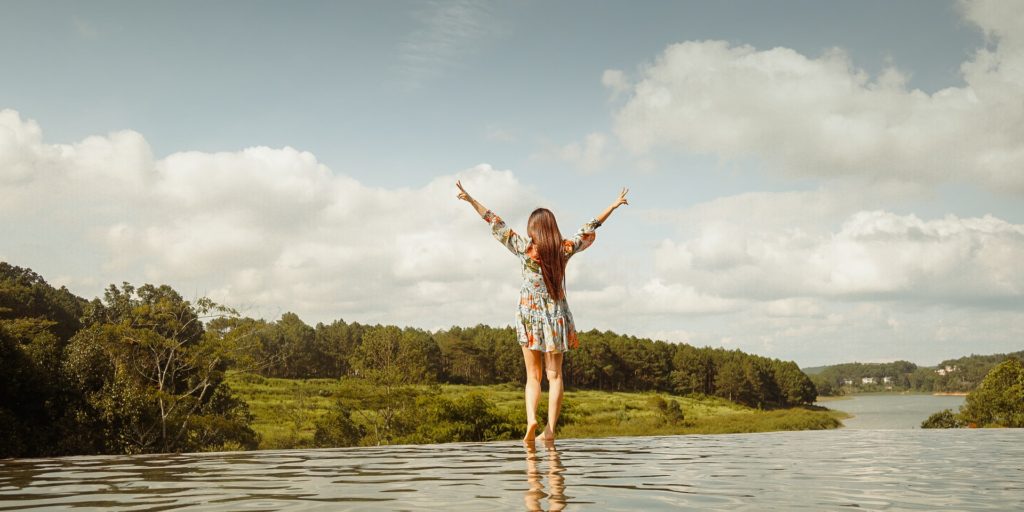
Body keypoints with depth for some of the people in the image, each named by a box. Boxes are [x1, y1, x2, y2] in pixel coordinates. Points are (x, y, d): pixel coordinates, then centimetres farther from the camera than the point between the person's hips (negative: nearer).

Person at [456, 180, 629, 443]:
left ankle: (531, 419, -15)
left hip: (530, 314, -1)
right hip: (557, 315, 1)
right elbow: (589, 228, 7)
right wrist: (613, 206, 19)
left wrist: (470, 199, 0)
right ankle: (550, 429, -1)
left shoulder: (524, 248, -8)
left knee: (533, 375, 6)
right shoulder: (564, 249, -3)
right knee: (554, 375, 5)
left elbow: (496, 224, -5)